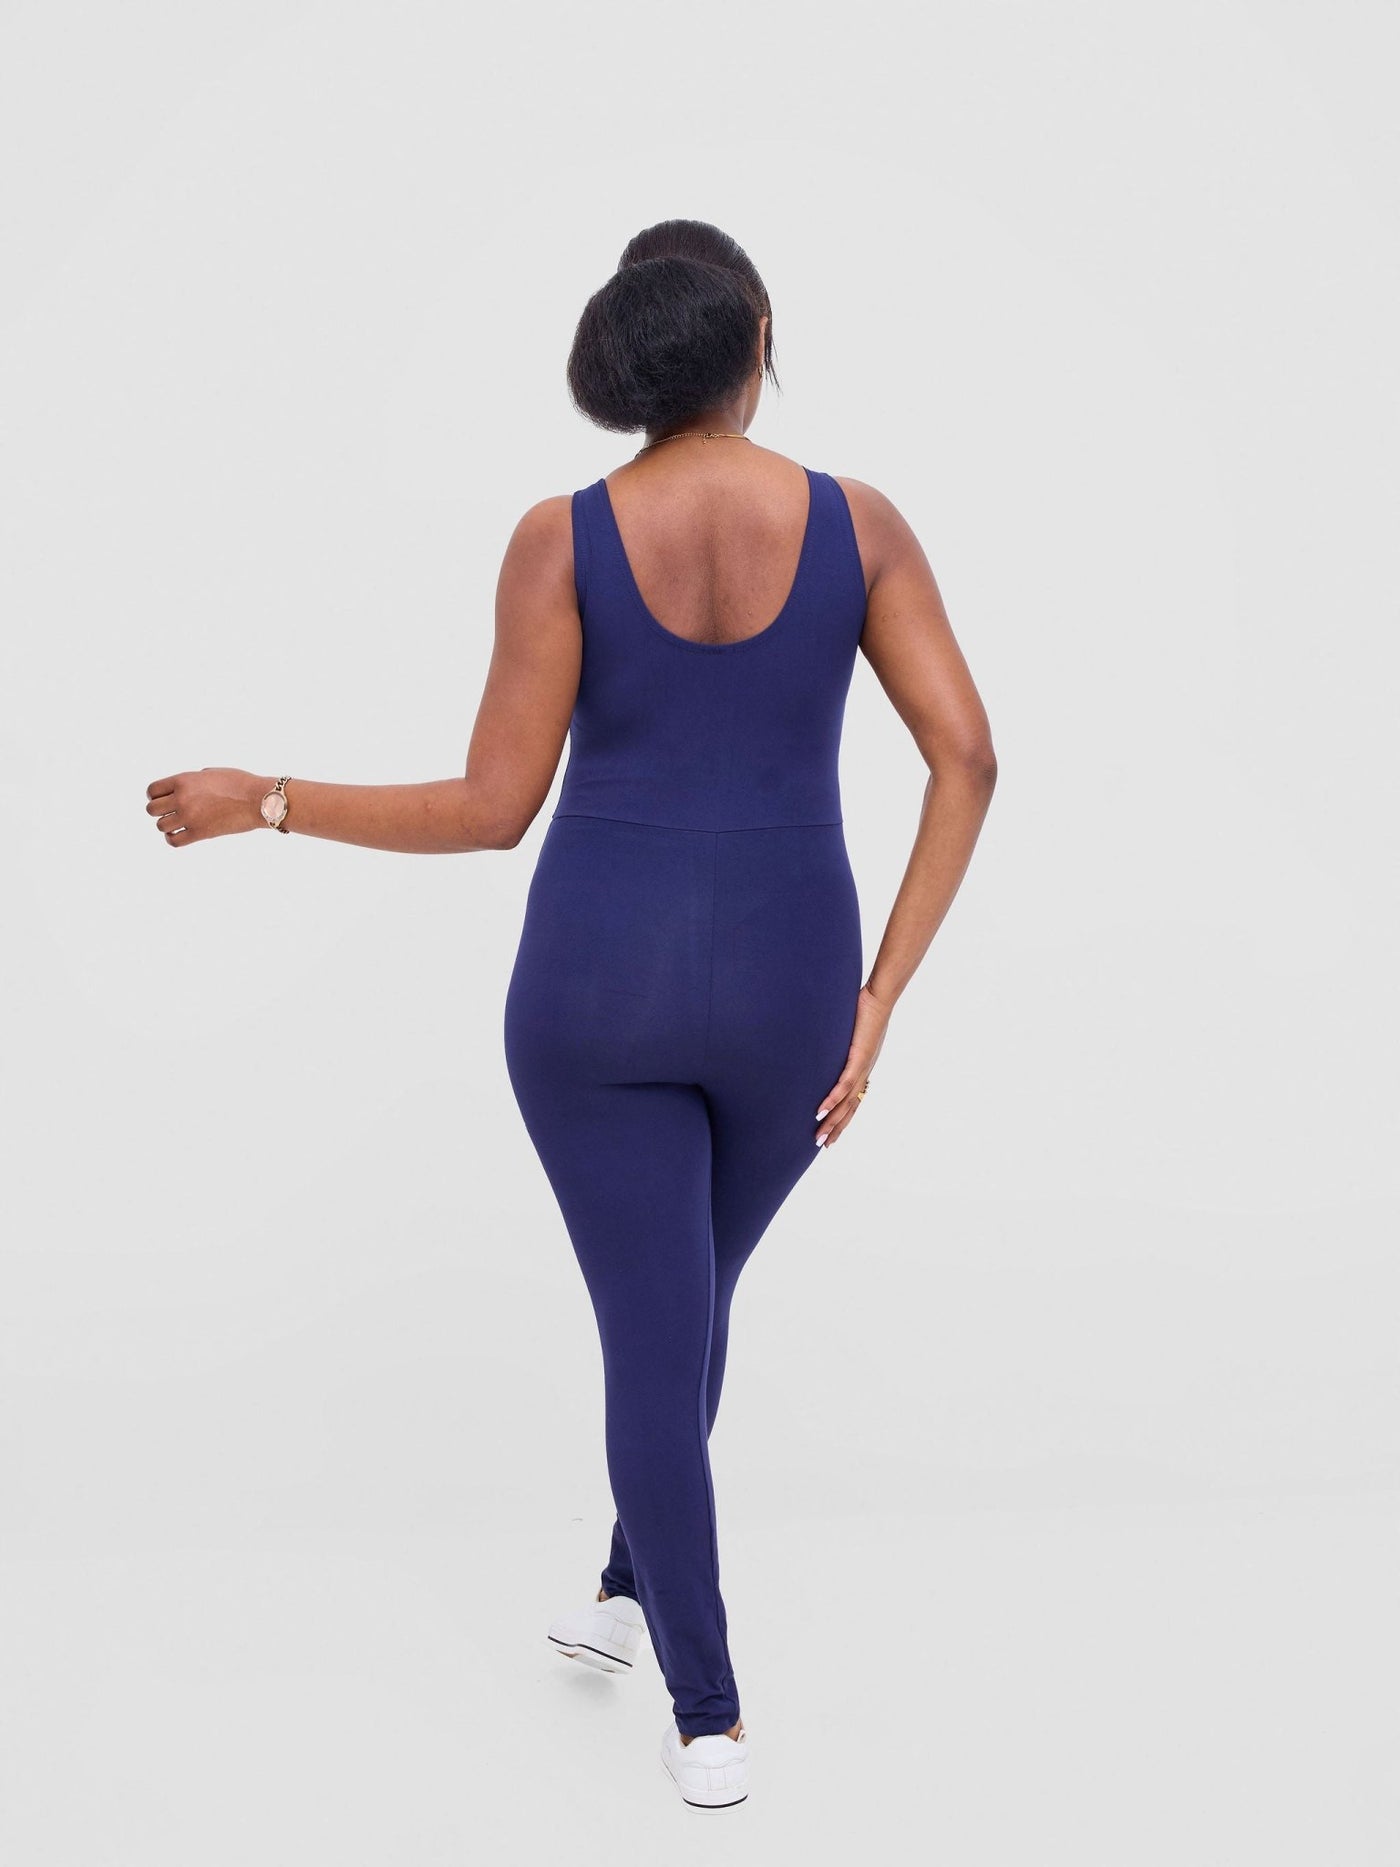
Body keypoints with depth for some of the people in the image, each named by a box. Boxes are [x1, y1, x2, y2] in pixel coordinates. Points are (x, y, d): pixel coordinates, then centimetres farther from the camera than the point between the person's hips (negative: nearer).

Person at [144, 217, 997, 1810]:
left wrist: (264, 803, 2)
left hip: (601, 985, -2)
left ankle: (709, 1720, 13)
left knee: (656, 1337, 11)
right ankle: (630, 1591, 40)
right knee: (689, 1287, 28)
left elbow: (495, 810, -11)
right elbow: (966, 759, -10)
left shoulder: (561, 538, -10)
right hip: (780, 993, 2)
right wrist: (876, 1004, -5)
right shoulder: (858, 521, -5)